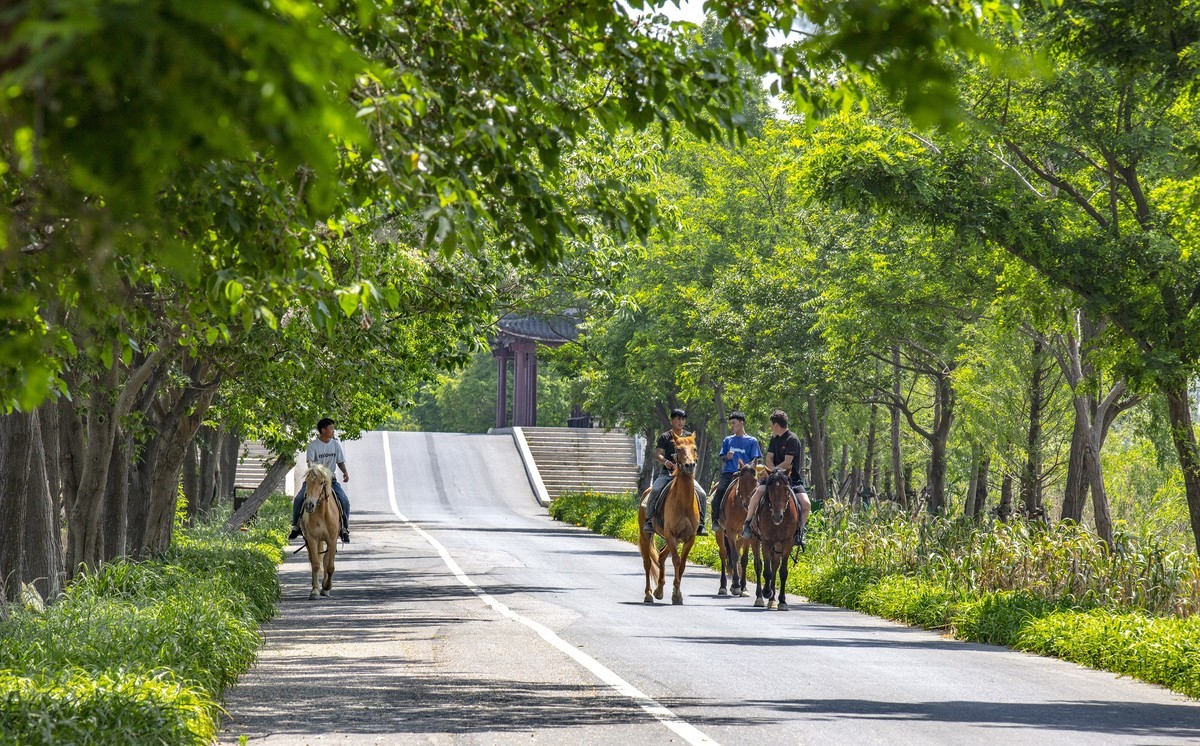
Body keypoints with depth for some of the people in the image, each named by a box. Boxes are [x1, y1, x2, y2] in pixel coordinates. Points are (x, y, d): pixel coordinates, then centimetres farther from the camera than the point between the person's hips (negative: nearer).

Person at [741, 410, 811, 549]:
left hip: (792, 478, -4)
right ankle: (746, 523, -16)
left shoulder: (792, 439, -10)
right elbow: (769, 459, 6)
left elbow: (787, 463, -15)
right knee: (759, 491, -26)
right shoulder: (774, 438, 11)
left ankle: (799, 531, -1)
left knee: (806, 505, -22)